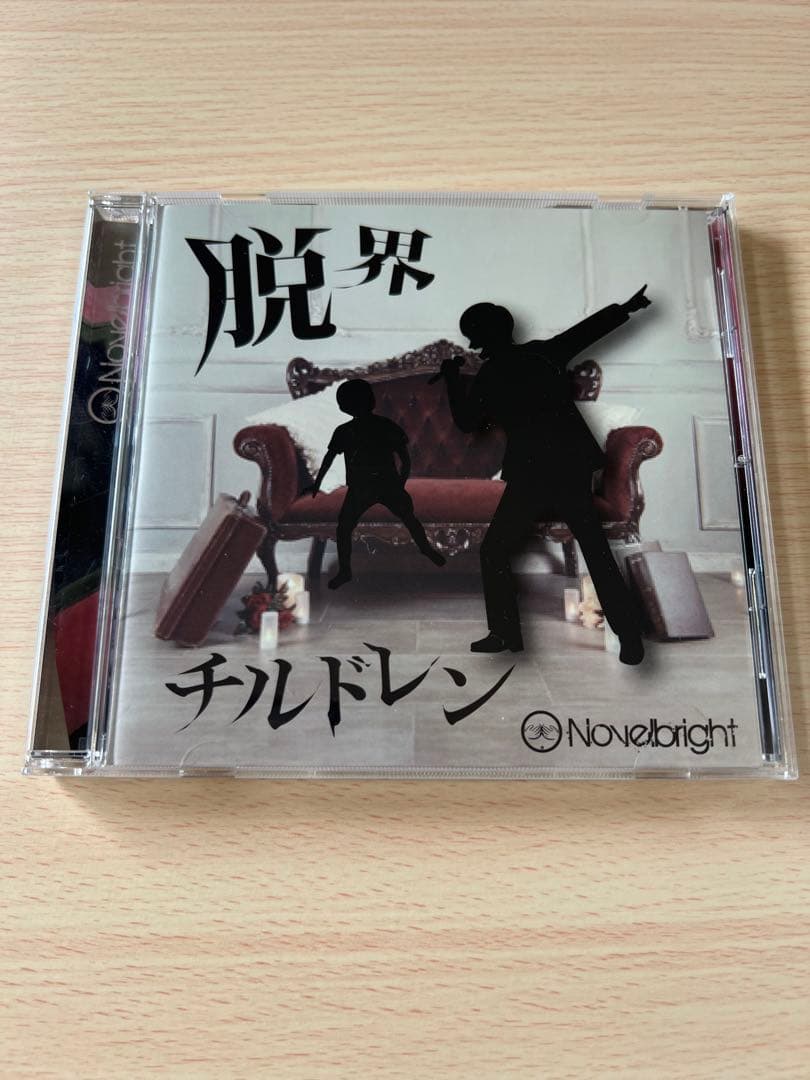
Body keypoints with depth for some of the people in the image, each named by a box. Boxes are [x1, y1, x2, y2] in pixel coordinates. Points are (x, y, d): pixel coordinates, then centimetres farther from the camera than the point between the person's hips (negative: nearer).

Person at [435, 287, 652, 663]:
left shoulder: (488, 377, 1)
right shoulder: (544, 352, 10)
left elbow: (467, 421, 11)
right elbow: (588, 329, 16)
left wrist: (453, 377, 21)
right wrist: (626, 308, 27)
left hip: (531, 474, -4)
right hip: (573, 466, 4)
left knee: (495, 551, 10)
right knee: (596, 551, 7)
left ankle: (505, 633, 7)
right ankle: (630, 638, 4)